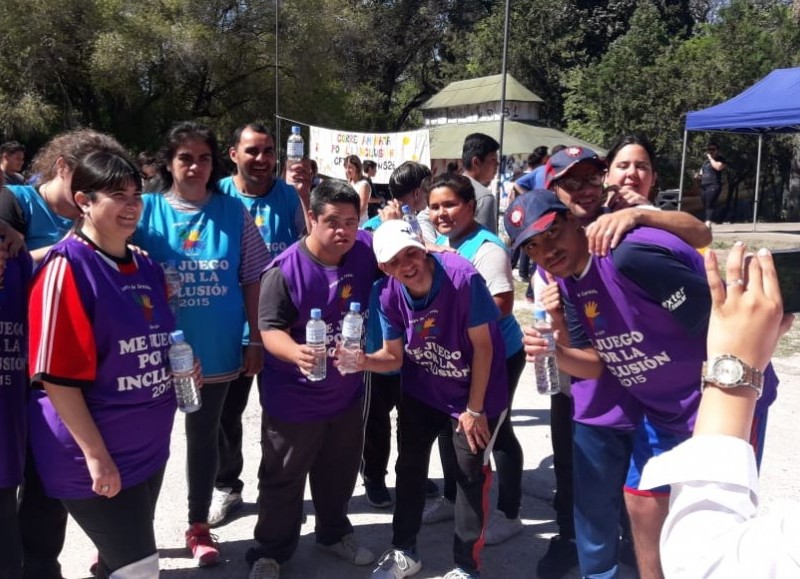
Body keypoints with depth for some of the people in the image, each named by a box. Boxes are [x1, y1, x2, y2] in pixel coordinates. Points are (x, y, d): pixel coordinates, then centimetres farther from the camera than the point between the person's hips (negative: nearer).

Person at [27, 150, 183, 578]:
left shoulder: (146, 267, 5)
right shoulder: (67, 268, -17)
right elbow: (56, 376, -19)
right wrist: (95, 454, -19)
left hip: (148, 445, 7)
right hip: (95, 455, -7)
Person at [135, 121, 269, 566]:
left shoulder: (234, 212, -2)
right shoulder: (146, 210, -5)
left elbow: (253, 280, 2)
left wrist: (256, 340, 0)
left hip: (216, 351, 1)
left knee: (204, 437, 16)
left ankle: (199, 526, 34)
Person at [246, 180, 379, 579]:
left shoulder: (367, 251, -7)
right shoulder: (286, 269, -21)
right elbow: (270, 328, -22)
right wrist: (296, 353, -41)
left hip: (347, 391, 5)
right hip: (294, 397, -5)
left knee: (340, 472, 24)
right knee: (283, 480, 12)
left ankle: (334, 534, 48)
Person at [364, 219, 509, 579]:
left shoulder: (462, 278, -31)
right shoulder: (389, 295, -18)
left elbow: (482, 347, -21)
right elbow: (393, 356, -7)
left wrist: (474, 409, -15)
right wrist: (362, 361, -29)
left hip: (477, 391, -4)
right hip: (421, 392, 5)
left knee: (471, 474, 4)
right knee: (409, 466, 14)